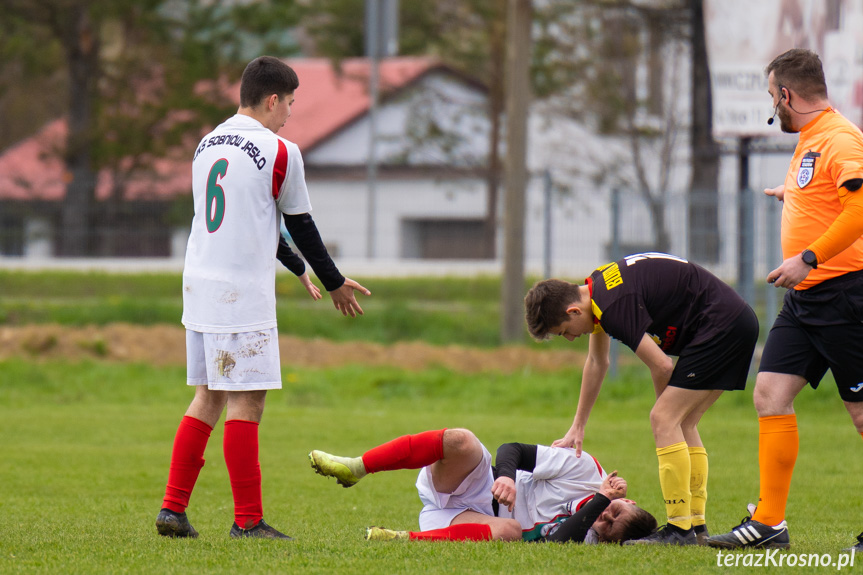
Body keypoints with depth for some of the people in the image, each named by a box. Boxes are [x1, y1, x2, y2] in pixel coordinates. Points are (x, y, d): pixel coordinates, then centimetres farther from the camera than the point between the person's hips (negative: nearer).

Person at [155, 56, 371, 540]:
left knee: (209, 397, 14)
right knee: (245, 402, -5)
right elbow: (301, 226, 0)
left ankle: (173, 509, 12)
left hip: (199, 284, 8)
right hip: (243, 294, -8)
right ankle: (248, 521, -4)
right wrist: (335, 282, 15)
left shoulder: (208, 144, 14)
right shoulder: (280, 153, -10)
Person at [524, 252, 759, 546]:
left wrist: (665, 406, 4)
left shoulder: (614, 304, -21)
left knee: (664, 419, -11)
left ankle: (680, 529, -12)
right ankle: (697, 526, 13)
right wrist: (577, 428, 34)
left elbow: (662, 366, -18)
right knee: (683, 423, 14)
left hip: (721, 324, -10)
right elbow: (596, 363, 27)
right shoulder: (596, 288, 11)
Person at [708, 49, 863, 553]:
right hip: (805, 299, 10)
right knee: (771, 394, 1)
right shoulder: (809, 141, 15)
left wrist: (809, 258, -27)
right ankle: (769, 523, 2)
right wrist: (792, 196, 37)